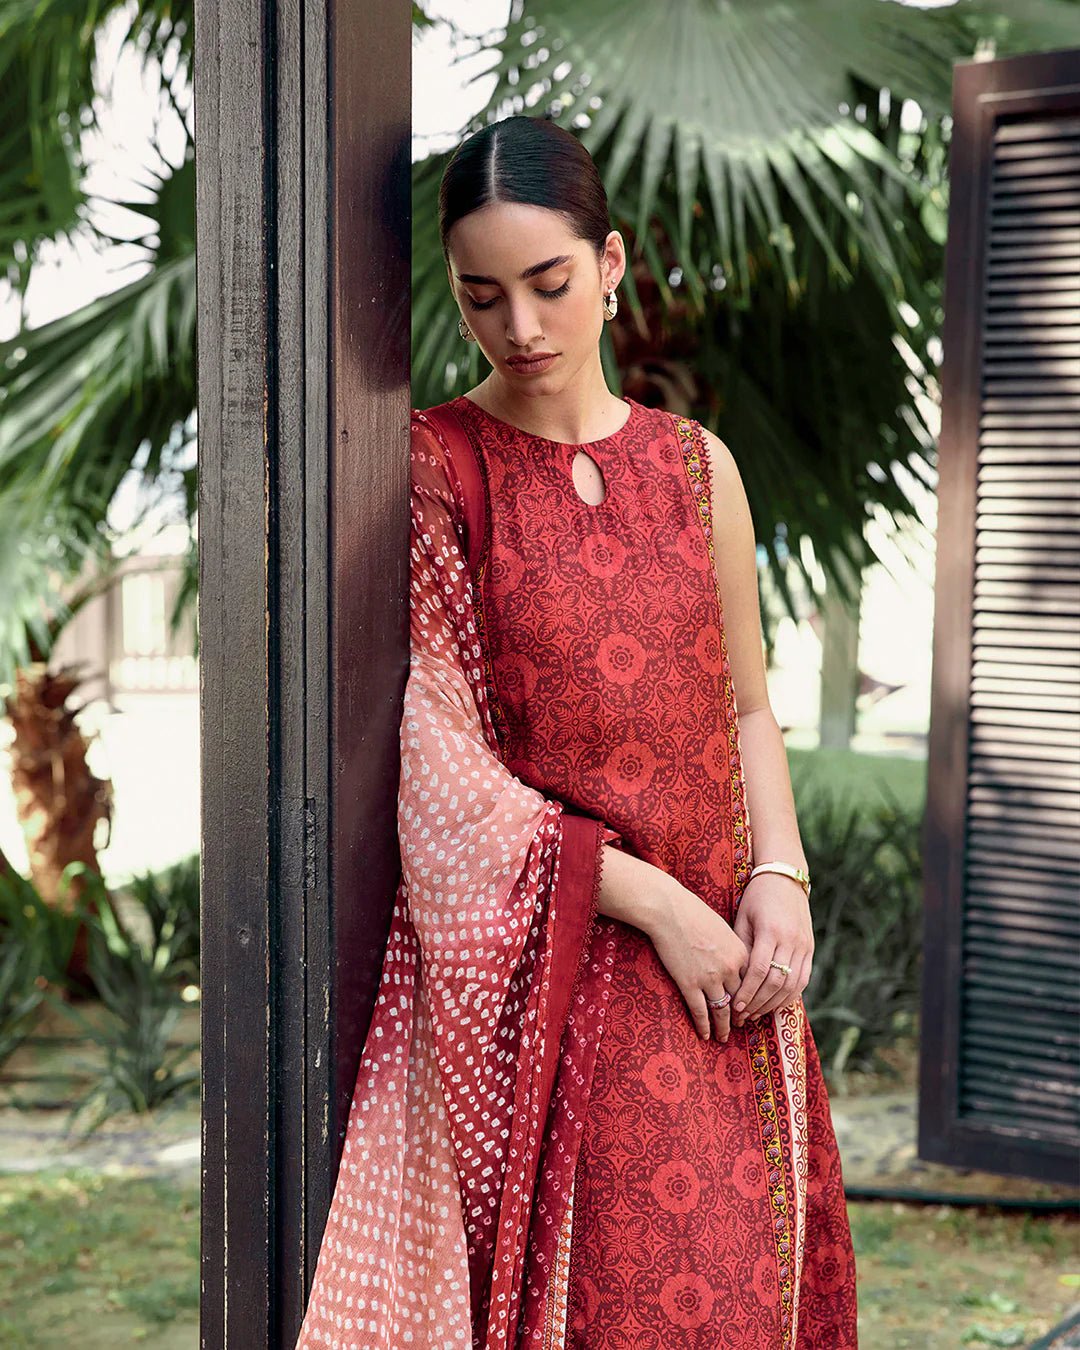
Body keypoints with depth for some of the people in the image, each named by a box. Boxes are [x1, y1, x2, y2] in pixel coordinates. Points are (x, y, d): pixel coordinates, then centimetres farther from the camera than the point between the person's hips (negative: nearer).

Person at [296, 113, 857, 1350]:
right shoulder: (430, 468, -4)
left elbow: (745, 707, 14)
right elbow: (441, 766, -9)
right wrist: (652, 899, -13)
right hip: (535, 960, -4)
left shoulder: (696, 464, 10)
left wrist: (779, 877, -4)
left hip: (718, 961, 4)